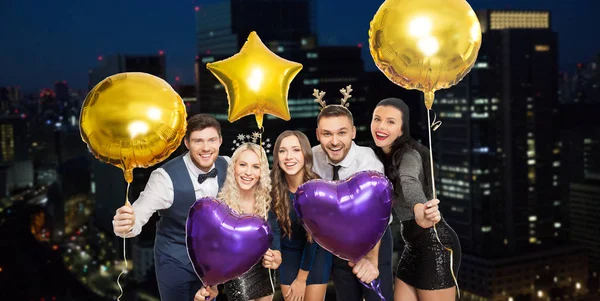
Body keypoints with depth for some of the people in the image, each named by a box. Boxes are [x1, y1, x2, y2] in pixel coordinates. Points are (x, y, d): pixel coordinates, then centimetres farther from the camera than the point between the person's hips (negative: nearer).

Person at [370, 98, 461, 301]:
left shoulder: (408, 154, -17)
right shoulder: (384, 156, 10)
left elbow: (409, 181, -40)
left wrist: (419, 208, -60)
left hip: (435, 244, -9)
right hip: (413, 245, 9)